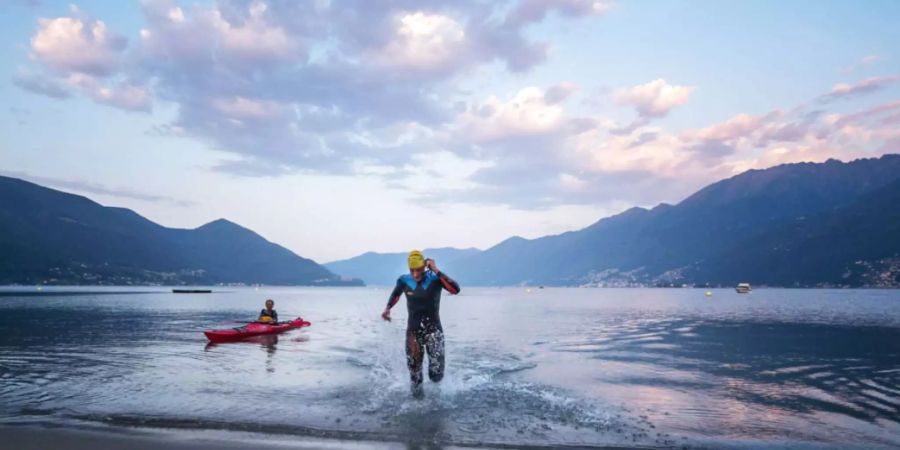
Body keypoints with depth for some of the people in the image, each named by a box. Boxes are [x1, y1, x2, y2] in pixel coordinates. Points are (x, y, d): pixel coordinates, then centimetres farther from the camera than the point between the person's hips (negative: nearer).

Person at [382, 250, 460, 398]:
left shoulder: (435, 278, -11)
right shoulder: (404, 280, -3)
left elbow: (456, 290, -28)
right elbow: (395, 294, 19)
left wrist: (437, 271, -29)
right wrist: (387, 308, 3)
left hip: (433, 329, -2)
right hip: (413, 331, 2)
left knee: (436, 375, -12)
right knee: (414, 373, 5)